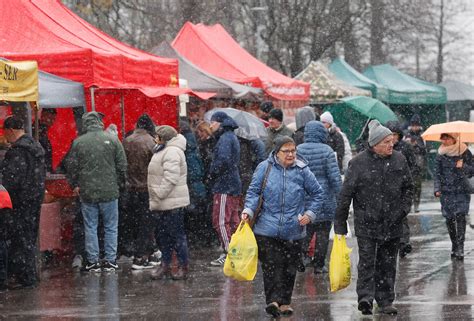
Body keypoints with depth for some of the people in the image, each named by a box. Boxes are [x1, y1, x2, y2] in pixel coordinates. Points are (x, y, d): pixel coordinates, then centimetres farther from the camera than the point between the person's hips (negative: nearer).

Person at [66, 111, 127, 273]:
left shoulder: (78, 142, -3)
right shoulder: (112, 139, -5)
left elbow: (72, 167, 3)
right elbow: (122, 165, -1)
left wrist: (75, 185, 18)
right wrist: (120, 184, 12)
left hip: (87, 193, 1)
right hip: (109, 192, -1)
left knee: (90, 227, 9)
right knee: (111, 227, 8)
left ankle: (93, 261, 10)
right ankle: (110, 261, 8)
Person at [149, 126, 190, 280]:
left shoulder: (172, 152, -16)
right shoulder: (164, 151, 19)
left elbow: (171, 177, -24)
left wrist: (159, 195, -21)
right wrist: (156, 199, 20)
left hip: (172, 203, -11)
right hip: (163, 203, 11)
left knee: (177, 234, -5)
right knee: (163, 235, 14)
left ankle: (183, 267, 0)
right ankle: (165, 266, 20)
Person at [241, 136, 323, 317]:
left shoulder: (302, 170, 2)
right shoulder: (265, 168, 0)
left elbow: (317, 193, 12)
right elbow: (254, 191, 3)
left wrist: (310, 213, 1)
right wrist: (248, 210, -12)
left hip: (293, 230, 2)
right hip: (267, 229, -1)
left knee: (289, 267, 7)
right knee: (271, 265, -11)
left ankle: (284, 301, 18)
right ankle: (273, 299, -14)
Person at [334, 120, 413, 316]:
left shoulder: (399, 160, 4)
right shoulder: (359, 163, -7)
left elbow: (408, 187, 18)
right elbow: (345, 194, -5)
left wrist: (404, 208, 4)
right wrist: (340, 224, -5)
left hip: (392, 224, 3)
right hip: (366, 223, -3)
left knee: (387, 264, 8)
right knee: (367, 261, -10)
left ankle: (385, 301, 14)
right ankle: (365, 296, -14)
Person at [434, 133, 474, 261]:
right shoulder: (441, 154, 4)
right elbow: (437, 173, 7)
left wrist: (463, 166, -19)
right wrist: (437, 189, -3)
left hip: (462, 190, -3)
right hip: (446, 191, 3)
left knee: (460, 216, -15)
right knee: (449, 219, 4)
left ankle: (460, 247, -16)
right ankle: (454, 246, 18)